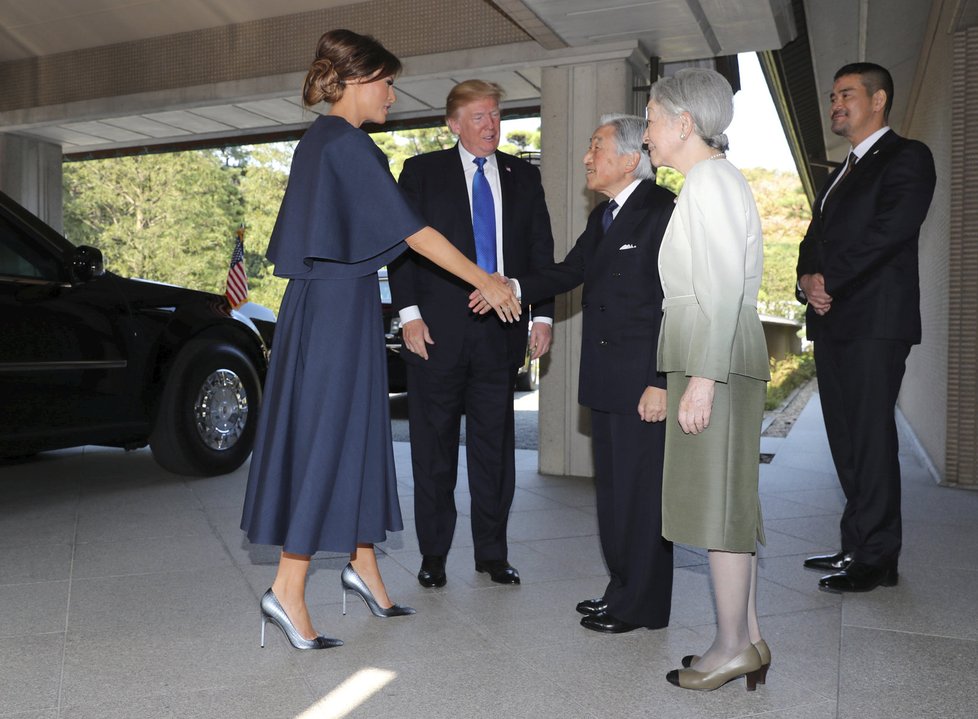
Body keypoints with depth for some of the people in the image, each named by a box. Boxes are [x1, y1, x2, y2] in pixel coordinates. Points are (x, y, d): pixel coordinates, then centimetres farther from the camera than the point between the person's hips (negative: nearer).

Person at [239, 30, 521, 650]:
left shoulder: (317, 141, 16)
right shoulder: (348, 143, -14)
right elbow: (411, 230, -17)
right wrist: (484, 281, -12)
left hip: (327, 304, 10)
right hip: (338, 308, -10)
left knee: (357, 433, 13)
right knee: (323, 440, -5)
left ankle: (363, 566, 24)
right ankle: (288, 591, 2)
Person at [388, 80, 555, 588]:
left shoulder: (523, 176, 13)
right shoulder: (422, 172, 5)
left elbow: (541, 249, 12)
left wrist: (543, 315, 4)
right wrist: (409, 313, -10)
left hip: (501, 331, 3)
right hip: (439, 331, -2)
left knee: (495, 446, 8)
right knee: (433, 447, 5)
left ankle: (492, 552, 21)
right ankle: (433, 555, 18)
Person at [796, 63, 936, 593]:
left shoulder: (906, 157, -1)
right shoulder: (840, 175, 25)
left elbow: (889, 231, -15)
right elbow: (814, 241, 19)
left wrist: (829, 282, -13)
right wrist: (807, 280, -2)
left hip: (875, 320, -8)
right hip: (833, 321, 8)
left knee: (870, 437, -6)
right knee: (845, 440, 9)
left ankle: (876, 559, 1)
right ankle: (857, 547, 18)